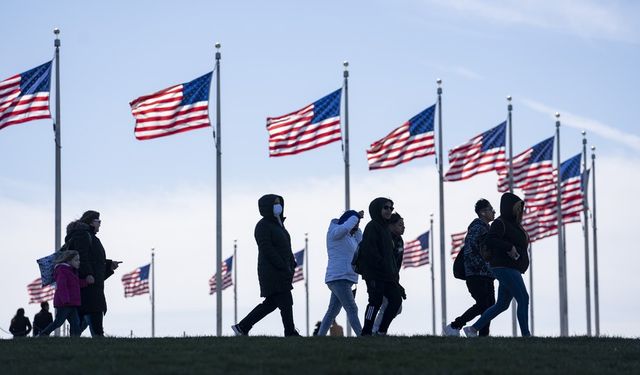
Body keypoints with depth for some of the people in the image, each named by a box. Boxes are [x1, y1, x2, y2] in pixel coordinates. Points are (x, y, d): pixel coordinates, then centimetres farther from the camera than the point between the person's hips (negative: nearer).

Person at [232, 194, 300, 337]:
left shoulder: (277, 224, 18)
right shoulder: (263, 226, -11)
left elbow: (285, 247, 20)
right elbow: (267, 250, -19)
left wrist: (292, 265, 7)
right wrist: (284, 267, -21)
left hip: (281, 271, 10)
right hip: (272, 272, -10)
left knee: (270, 304, 11)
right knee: (286, 303, -8)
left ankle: (242, 327, 16)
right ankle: (291, 333, -3)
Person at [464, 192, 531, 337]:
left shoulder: (513, 224, 19)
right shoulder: (500, 223, -9)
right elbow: (490, 240, -23)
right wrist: (509, 247, -25)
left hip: (511, 270, 10)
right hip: (505, 268, -10)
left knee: (502, 305, 12)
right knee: (523, 299, -14)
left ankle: (473, 329, 16)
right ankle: (526, 335, -13)